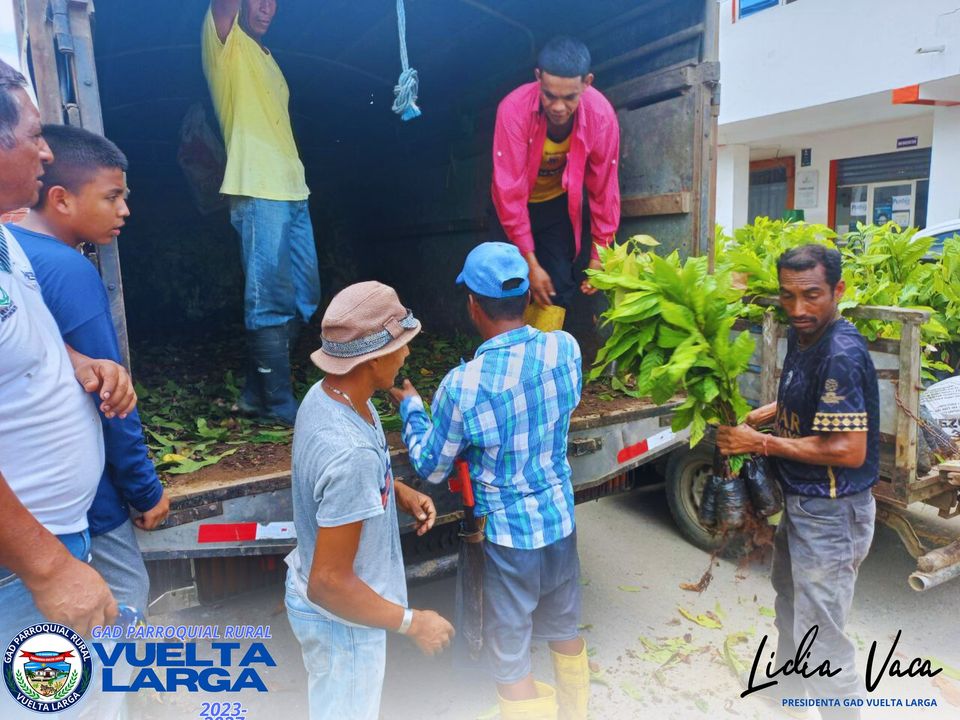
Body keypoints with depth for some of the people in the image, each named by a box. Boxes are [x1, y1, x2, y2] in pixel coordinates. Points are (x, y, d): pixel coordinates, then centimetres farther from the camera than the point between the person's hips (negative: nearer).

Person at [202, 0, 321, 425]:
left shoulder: (267, 58, 25)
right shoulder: (226, 43, 4)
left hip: (292, 193, 9)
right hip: (258, 194, -8)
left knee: (304, 298, 9)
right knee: (271, 303, -8)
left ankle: (256, 394, 18)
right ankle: (280, 405, 0)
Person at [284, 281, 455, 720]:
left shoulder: (324, 395, -10)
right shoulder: (352, 453, -38)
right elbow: (328, 583, -32)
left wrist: (399, 493, -1)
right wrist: (411, 622, -21)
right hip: (339, 616, -8)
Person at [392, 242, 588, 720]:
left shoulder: (462, 385, -25)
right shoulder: (566, 349, -12)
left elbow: (431, 468, -9)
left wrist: (410, 406, 6)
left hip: (507, 533, -6)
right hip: (561, 519, 6)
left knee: (510, 659, 15)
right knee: (565, 629, 29)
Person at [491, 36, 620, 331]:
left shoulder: (601, 115, -25)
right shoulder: (514, 109, -31)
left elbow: (604, 189, -15)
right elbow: (509, 192, -29)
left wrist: (598, 256, -11)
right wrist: (531, 263, -28)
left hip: (559, 201, 2)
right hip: (519, 203, -1)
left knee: (559, 285, -8)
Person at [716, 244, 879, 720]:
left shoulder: (841, 355, -27)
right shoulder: (800, 335, 1)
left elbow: (850, 451, -28)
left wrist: (762, 443, -22)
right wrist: (750, 419, 2)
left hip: (832, 514, -10)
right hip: (801, 502, 10)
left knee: (820, 638, 3)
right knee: (790, 609, 30)